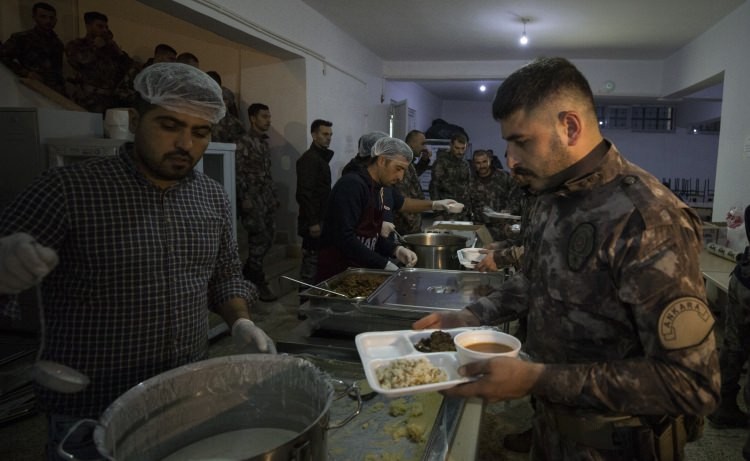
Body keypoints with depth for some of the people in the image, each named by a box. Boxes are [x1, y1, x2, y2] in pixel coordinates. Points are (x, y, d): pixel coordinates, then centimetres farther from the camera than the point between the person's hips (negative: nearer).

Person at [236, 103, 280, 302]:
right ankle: (259, 282, 6)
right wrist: (244, 199, -19)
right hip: (252, 198, -8)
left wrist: (274, 196, 17)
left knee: (267, 237, 10)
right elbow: (239, 173, -14)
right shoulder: (244, 142, -9)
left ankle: (248, 272, 26)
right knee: (259, 239, -5)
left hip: (266, 198, 8)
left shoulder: (264, 142, 16)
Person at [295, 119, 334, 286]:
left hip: (320, 217, 9)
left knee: (314, 257, 14)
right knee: (312, 258, -5)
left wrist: (319, 219, 17)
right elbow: (305, 193, -21)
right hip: (313, 219, -9)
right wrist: (312, 222, -23)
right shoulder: (309, 158, -13)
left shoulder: (322, 157, 17)